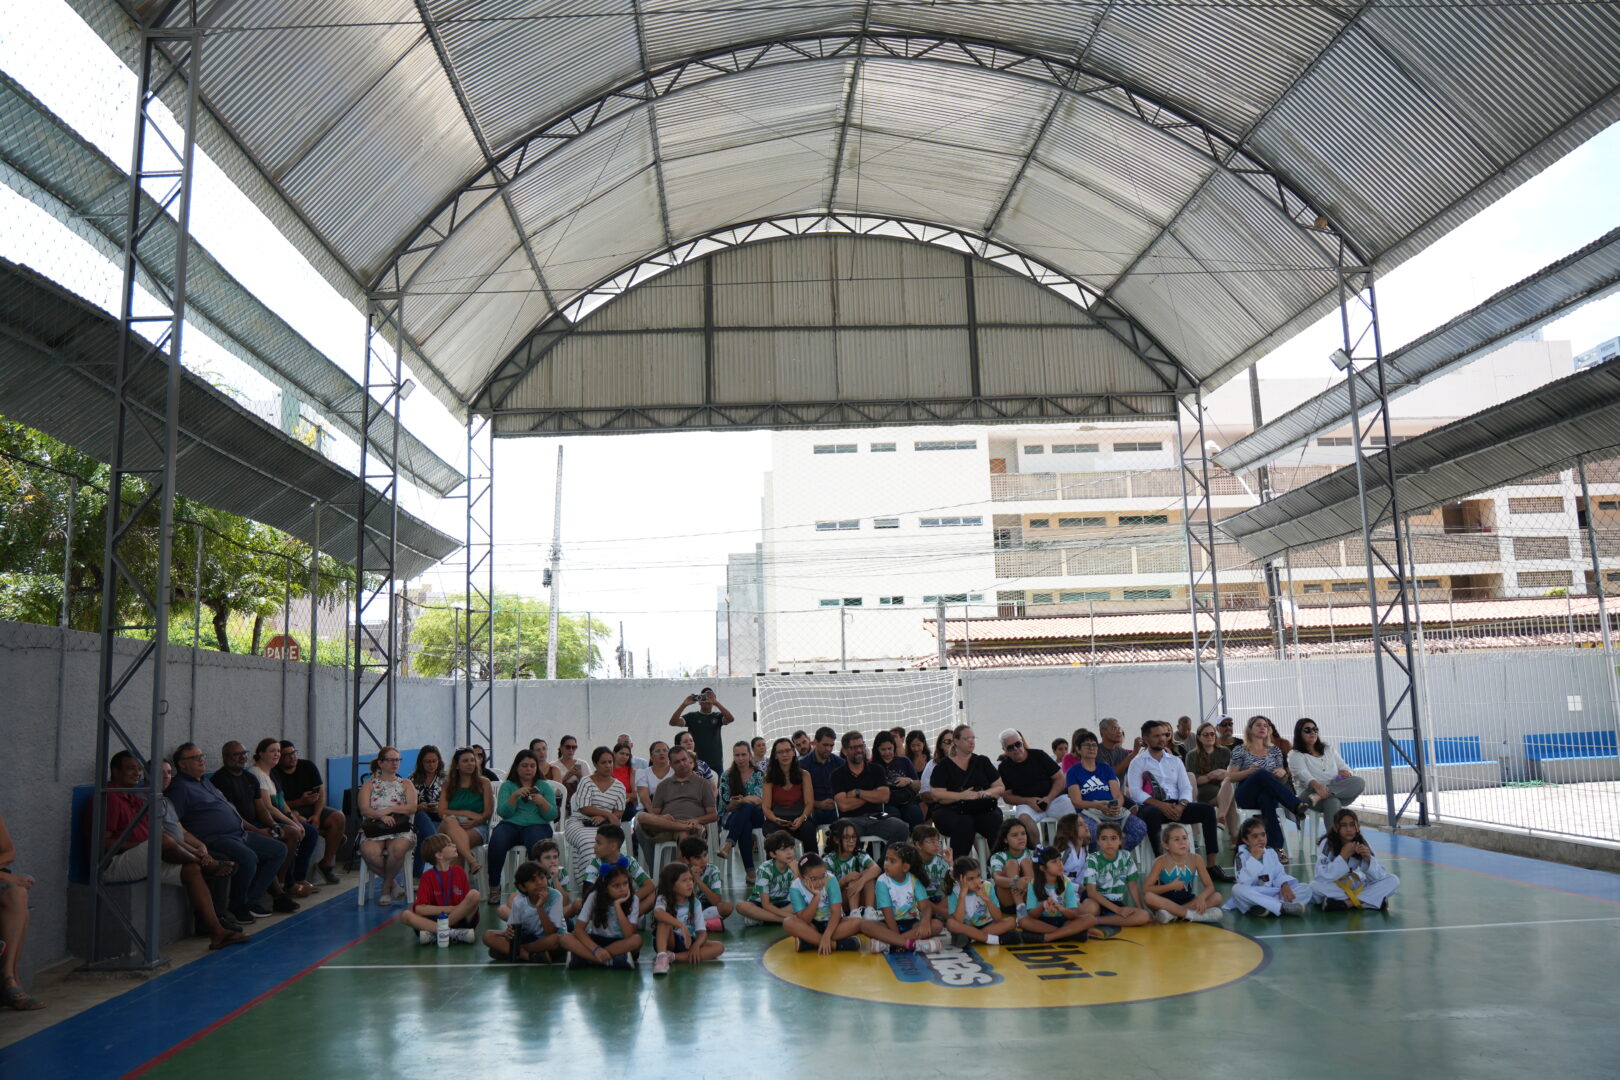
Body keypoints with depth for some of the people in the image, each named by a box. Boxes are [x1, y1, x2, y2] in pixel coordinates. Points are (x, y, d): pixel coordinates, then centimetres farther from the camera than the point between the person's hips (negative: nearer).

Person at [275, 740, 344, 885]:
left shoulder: (308, 766, 7)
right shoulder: (275, 774, -5)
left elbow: (321, 792, 3)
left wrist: (317, 815, -12)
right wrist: (301, 802, -22)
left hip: (313, 808, 5)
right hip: (292, 811, -5)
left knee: (339, 817, -21)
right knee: (302, 826, -40)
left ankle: (327, 863, -14)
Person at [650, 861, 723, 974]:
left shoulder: (695, 903, 0)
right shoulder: (664, 899, -11)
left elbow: (702, 932, -6)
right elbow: (658, 913, -36)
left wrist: (696, 945, -28)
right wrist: (681, 926, -46)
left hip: (687, 943, 4)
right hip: (669, 941, -4)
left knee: (719, 947, -22)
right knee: (665, 920, -30)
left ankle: (672, 957, -29)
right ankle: (661, 956, -43)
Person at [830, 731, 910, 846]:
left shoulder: (876, 770, 14)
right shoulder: (838, 774, 6)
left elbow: (884, 797, -1)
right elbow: (844, 805, -7)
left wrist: (857, 792, -1)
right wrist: (872, 796, 1)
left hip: (875, 817, 3)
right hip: (851, 819, -3)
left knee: (901, 827, -27)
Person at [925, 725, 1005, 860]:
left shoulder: (982, 762, 16)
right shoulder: (943, 766, 6)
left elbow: (1001, 788, 12)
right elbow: (938, 795, -6)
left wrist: (987, 792, -10)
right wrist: (962, 795, -20)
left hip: (983, 809, 3)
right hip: (950, 811, -3)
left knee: (995, 819, -30)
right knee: (964, 824, -35)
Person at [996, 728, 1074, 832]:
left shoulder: (1038, 755, 4)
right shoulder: (1003, 768, 5)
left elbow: (1060, 778, 3)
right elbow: (1006, 796, 5)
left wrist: (1049, 798, -12)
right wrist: (1028, 801, -12)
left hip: (1053, 798, 0)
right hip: (1026, 803, 0)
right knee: (1024, 818, -35)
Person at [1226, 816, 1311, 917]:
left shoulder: (1271, 852, 10)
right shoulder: (1242, 855, -6)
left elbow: (1279, 873, 6)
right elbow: (1243, 883, -18)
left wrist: (1285, 886, -16)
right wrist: (1254, 858, -21)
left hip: (1273, 893, 5)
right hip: (1253, 896, -4)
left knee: (1305, 888, -11)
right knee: (1237, 889, -36)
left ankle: (1267, 907, -31)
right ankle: (1282, 907, -37)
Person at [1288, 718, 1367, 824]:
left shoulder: (1329, 750, 26)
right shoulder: (1295, 755, 5)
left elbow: (1343, 767, 18)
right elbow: (1302, 774, -14)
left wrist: (1345, 772, -11)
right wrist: (1316, 785, -38)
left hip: (1338, 791, 6)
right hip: (1311, 792, -6)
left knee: (1359, 782, -27)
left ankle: (1319, 796, -43)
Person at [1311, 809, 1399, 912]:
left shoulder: (1362, 844, -8)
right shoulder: (1327, 843, -17)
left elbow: (1379, 876, -11)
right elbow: (1324, 876, -27)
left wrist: (1368, 859, -30)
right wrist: (1343, 856, -33)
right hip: (1332, 887, -3)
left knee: (1393, 881, -13)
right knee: (1315, 886, -36)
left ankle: (1348, 903, -23)